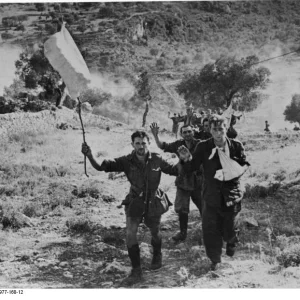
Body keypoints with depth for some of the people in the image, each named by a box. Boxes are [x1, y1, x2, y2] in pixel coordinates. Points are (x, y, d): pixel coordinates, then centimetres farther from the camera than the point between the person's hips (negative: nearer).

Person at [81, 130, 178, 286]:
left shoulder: (157, 160, -15)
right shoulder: (127, 161, -17)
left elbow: (174, 170, -2)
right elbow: (102, 166, -24)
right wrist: (90, 156, -42)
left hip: (153, 202, 1)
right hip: (135, 202, 0)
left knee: (155, 233, 19)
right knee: (130, 234, -12)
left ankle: (157, 256, 51)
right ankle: (136, 271, 2)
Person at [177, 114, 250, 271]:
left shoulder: (236, 146, -7)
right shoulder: (203, 147, -8)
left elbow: (245, 166, 4)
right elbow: (190, 169, -7)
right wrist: (186, 159, -30)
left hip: (231, 194, 0)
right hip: (211, 195, 0)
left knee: (229, 228, 14)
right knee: (210, 229, 1)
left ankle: (231, 242, 51)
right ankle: (215, 259, 23)